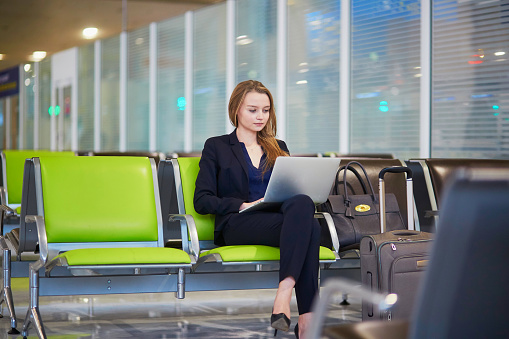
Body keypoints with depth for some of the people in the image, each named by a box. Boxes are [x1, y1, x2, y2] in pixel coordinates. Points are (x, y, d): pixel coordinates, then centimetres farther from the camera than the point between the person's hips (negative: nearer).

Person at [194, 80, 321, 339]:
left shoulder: (279, 149, 28)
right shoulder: (217, 147, 15)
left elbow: (293, 190, 24)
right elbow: (202, 201, 5)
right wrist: (244, 205, -10)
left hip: (279, 217, 4)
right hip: (238, 224, -4)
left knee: (302, 203, -37)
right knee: (307, 224, -36)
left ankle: (283, 297, -47)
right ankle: (306, 316, -46)